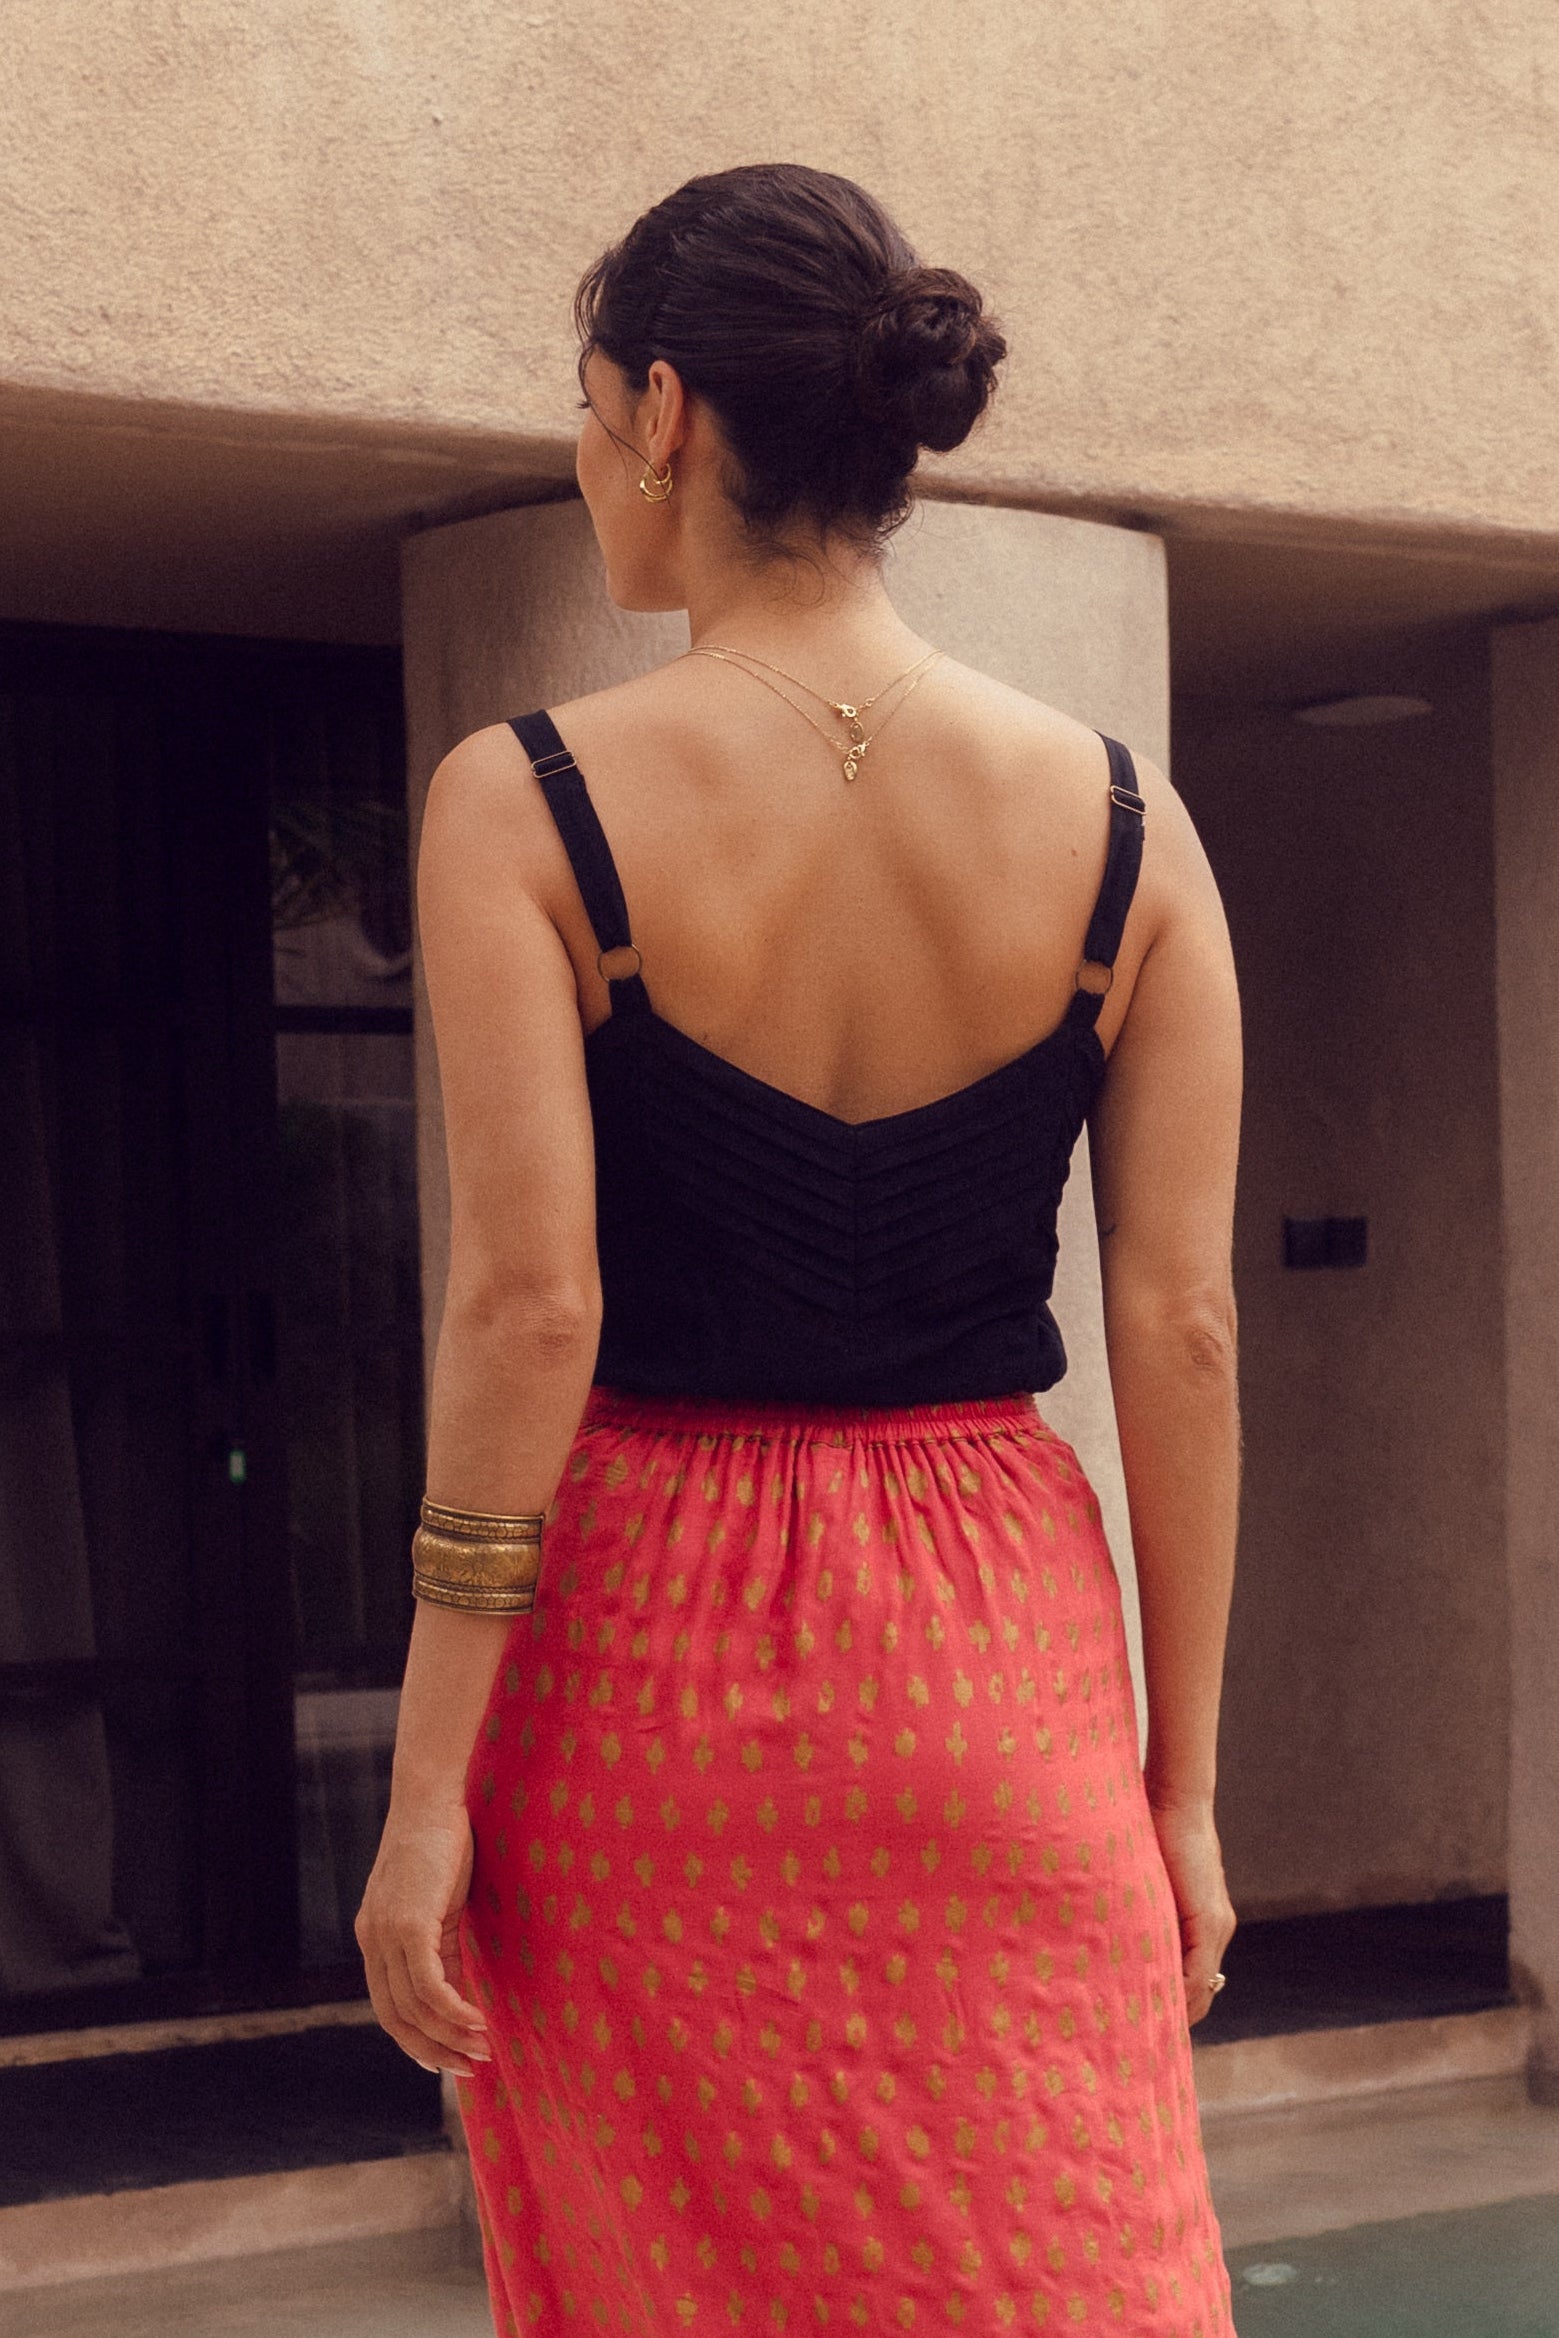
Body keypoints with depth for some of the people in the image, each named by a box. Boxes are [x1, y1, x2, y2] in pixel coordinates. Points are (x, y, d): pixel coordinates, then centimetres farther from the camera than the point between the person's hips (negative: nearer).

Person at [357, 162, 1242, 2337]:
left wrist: (426, 1786, -9)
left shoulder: (527, 803, -7)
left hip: (641, 1649, -2)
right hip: (997, 1657, 2)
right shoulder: (1118, 818, 0)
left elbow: (528, 1304, -14)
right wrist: (1183, 1781, 7)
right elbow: (1181, 1331, -1)